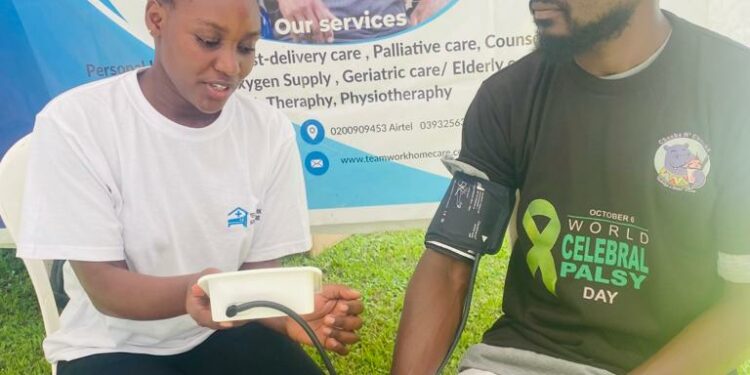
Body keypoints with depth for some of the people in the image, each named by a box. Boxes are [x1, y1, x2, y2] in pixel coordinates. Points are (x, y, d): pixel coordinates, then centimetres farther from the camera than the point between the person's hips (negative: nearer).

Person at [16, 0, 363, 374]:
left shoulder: (270, 131, -9)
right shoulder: (73, 123, -18)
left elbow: (259, 271, -5)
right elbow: (105, 286, -17)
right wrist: (190, 292, -38)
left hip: (226, 333, 3)